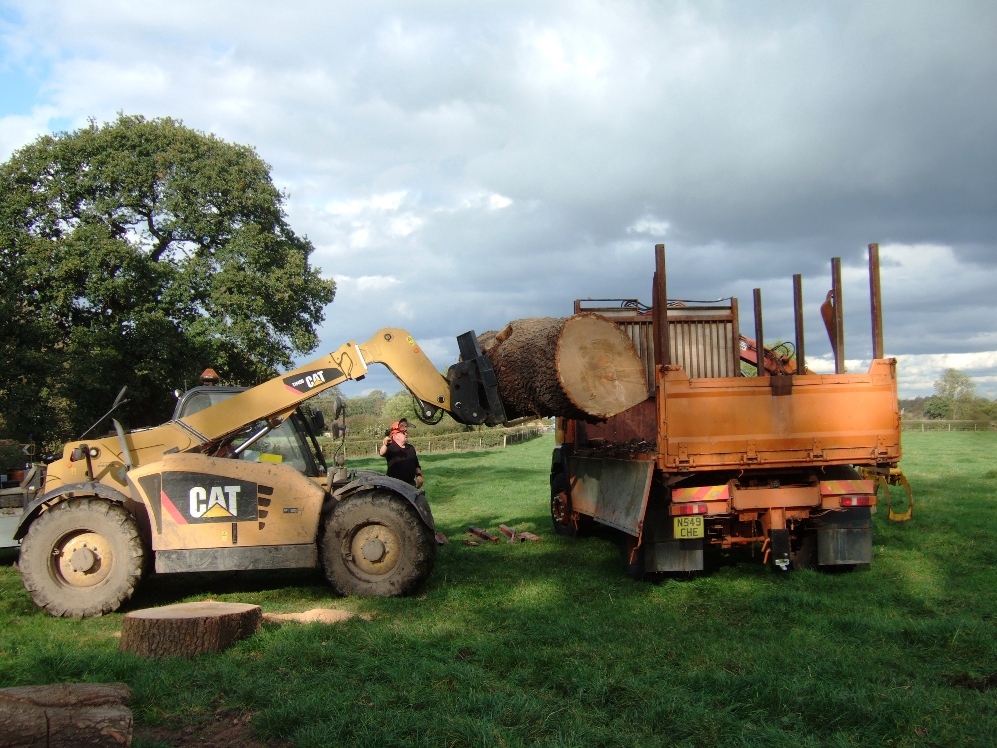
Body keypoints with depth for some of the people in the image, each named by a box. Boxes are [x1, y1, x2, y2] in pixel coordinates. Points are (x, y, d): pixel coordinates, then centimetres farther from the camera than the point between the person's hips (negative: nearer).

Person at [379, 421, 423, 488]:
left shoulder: (411, 448, 15)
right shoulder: (391, 448, -7)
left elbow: (416, 465, 22)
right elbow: (381, 453, -29)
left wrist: (419, 475, 4)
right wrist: (385, 445, -51)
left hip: (411, 483, 6)